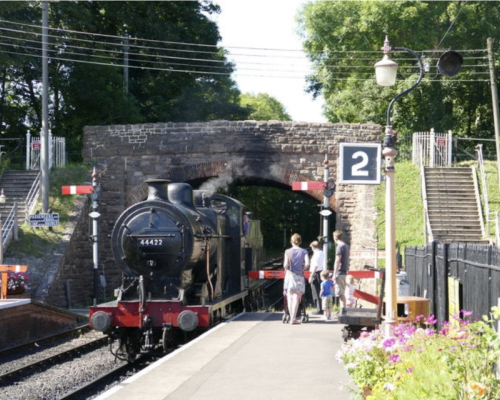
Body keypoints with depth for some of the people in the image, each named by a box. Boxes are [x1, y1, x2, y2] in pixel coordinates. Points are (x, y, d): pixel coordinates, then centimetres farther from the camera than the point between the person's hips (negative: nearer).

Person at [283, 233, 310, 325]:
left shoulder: (288, 252, -1)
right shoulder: (304, 252, 1)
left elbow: (285, 265, -10)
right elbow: (307, 264, -11)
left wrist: (286, 269, 11)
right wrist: (302, 269, 8)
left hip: (289, 275, 0)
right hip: (299, 276, 0)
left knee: (290, 298, 11)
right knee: (296, 298, 1)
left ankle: (291, 317, 11)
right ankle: (293, 319, -6)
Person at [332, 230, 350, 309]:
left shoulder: (339, 247, -14)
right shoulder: (346, 246, 14)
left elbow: (337, 261, -18)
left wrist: (334, 275, -17)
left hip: (340, 272, -9)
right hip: (344, 272, 9)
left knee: (340, 293, -8)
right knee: (342, 292, 14)